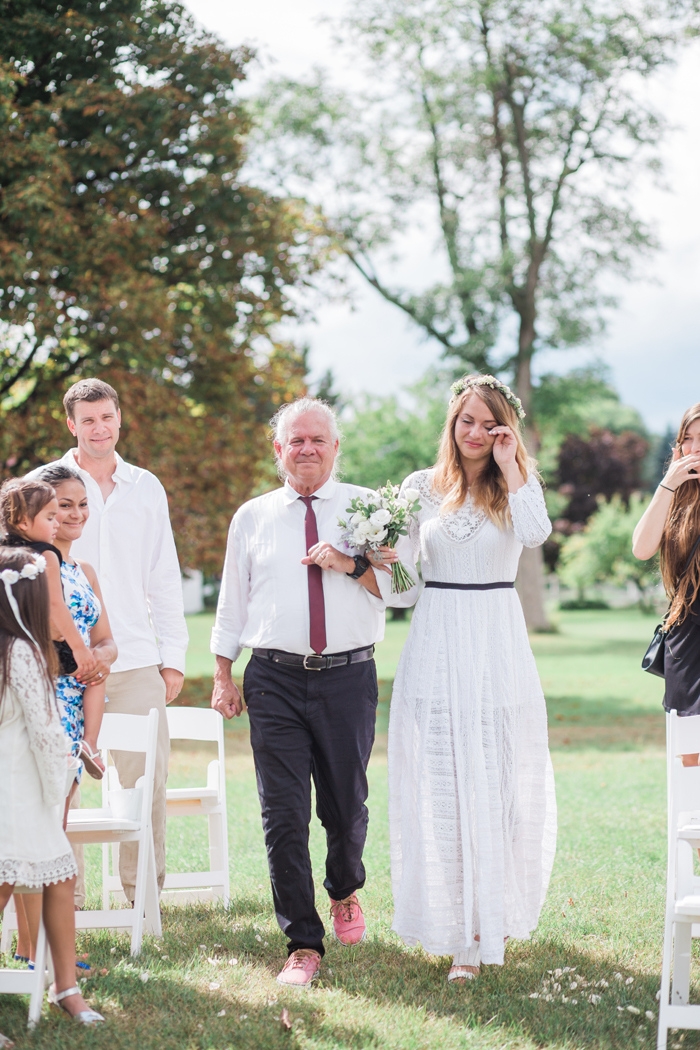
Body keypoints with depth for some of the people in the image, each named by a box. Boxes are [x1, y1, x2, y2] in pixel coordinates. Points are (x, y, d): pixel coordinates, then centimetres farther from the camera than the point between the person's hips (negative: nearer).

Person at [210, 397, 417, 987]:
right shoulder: (253, 517, 10)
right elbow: (233, 601, 15)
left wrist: (351, 564, -15)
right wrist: (223, 677, 12)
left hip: (349, 677, 0)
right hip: (274, 679, 1)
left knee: (346, 806, 11)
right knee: (284, 815, -4)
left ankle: (345, 894, 42)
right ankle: (304, 944, 4)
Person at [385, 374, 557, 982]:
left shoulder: (519, 484, 5)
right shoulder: (421, 487, 8)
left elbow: (536, 535, -17)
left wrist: (509, 469, -12)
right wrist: (382, 557, -11)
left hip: (498, 646, -1)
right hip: (436, 645, 1)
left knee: (498, 783, -2)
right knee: (439, 787, -1)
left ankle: (495, 915, 5)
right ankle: (458, 926, 5)